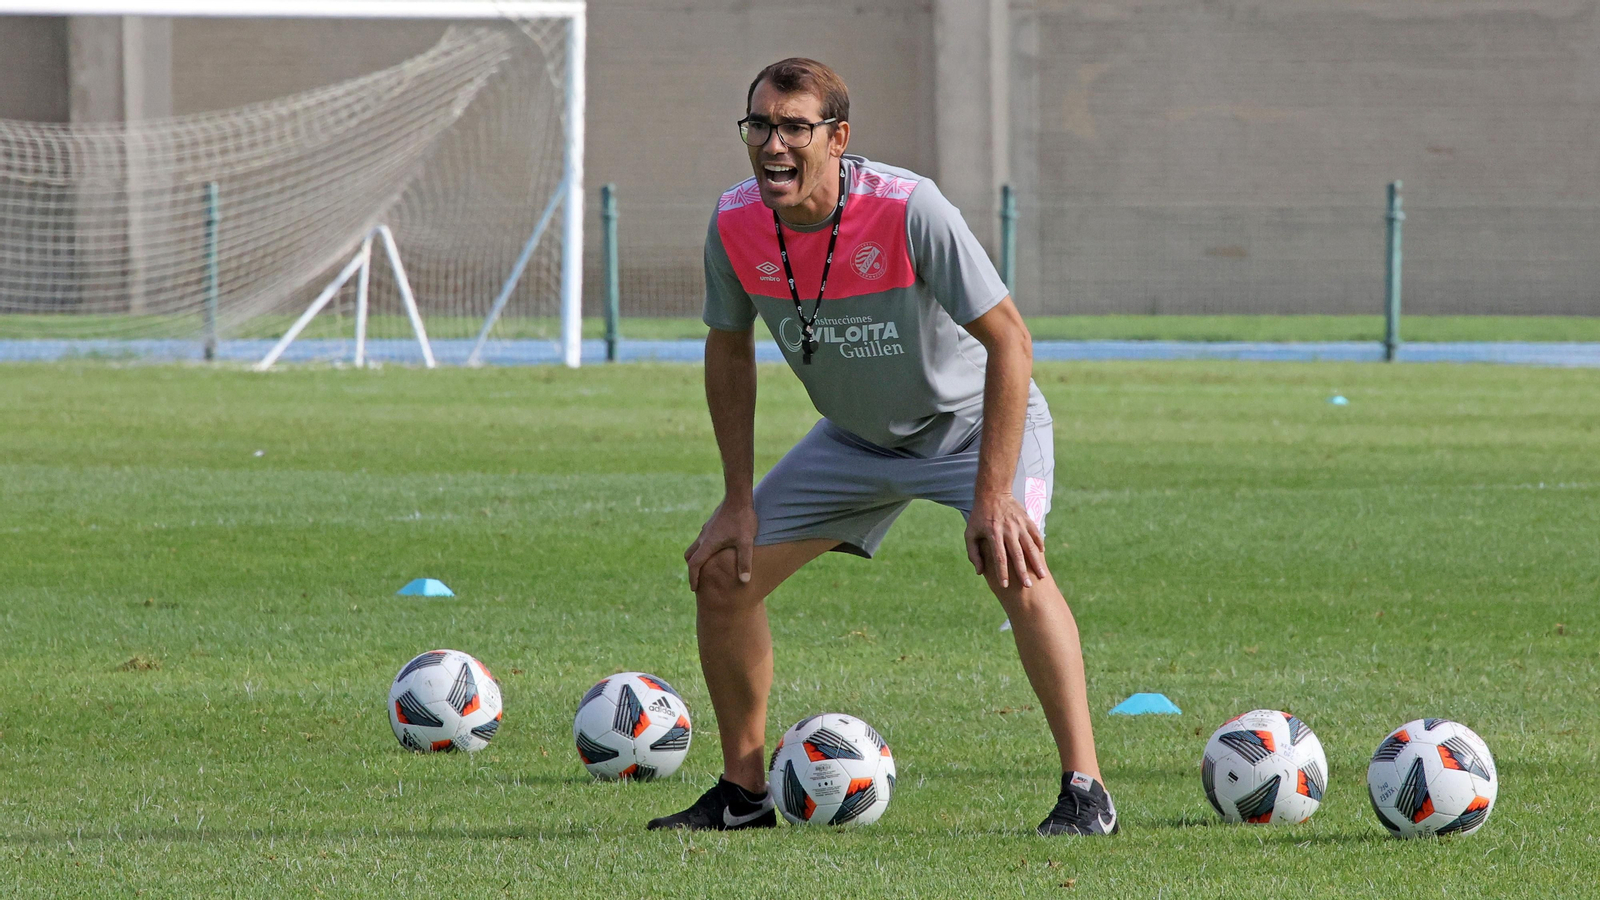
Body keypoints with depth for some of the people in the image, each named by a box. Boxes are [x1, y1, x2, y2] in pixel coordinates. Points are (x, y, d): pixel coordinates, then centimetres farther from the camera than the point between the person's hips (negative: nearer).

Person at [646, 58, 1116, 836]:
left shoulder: (909, 210, -33)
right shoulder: (737, 226, -17)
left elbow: (1009, 341, -28)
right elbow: (729, 349, 2)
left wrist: (992, 496, -33)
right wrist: (738, 502, -1)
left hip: (975, 419, -6)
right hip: (856, 436, 6)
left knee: (1015, 568, -31)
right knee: (723, 572, -2)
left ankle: (1084, 792, -24)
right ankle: (743, 794, 14)